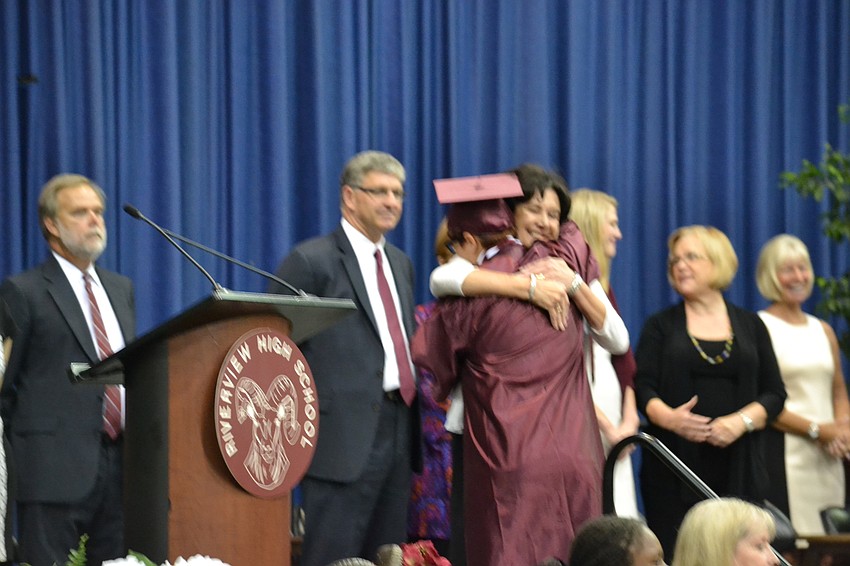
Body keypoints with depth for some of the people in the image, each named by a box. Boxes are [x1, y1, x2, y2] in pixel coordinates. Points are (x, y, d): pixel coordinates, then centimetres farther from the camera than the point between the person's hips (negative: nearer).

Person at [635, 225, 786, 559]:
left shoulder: (750, 325, 14)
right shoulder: (661, 325, 11)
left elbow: (774, 394, 9)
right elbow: (643, 387, 1)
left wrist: (742, 421, -11)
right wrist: (668, 417, -19)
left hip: (737, 466, 1)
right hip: (675, 468, -1)